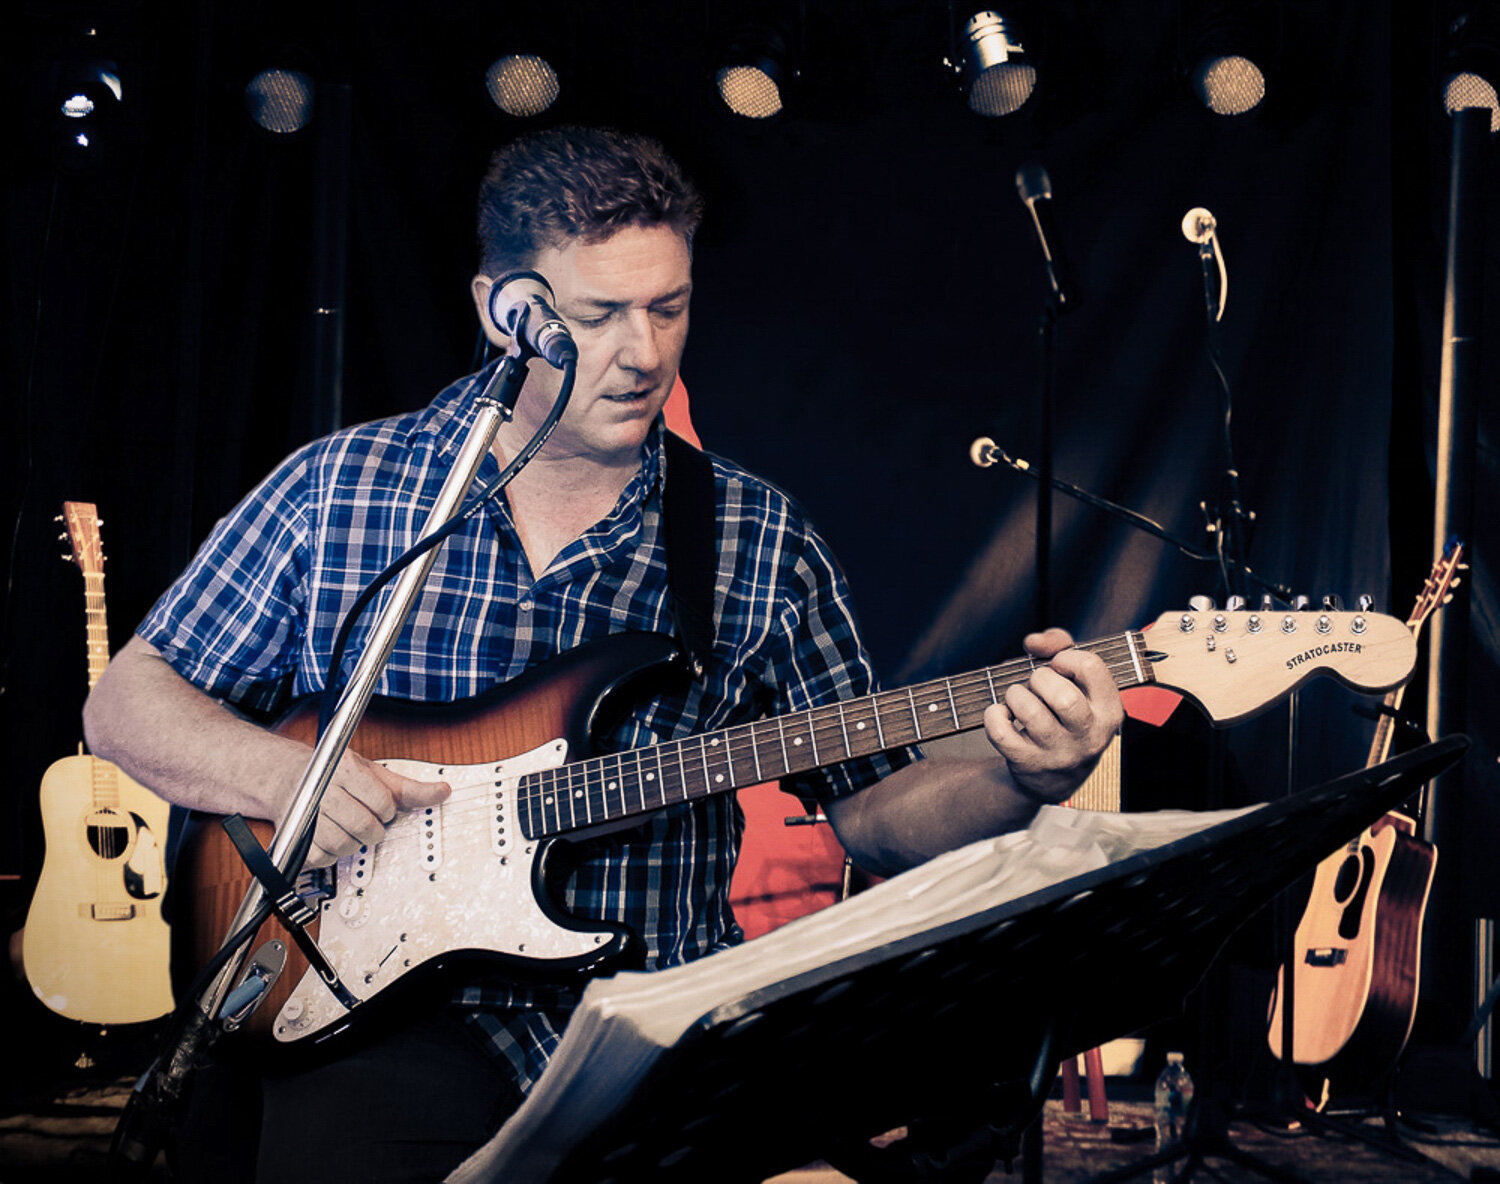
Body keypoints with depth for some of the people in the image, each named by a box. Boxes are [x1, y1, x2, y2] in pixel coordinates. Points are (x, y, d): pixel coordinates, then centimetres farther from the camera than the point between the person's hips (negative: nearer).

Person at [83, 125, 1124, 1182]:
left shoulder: (760, 541, 5)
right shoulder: (333, 491, 3)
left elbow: (875, 808, 7)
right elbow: (127, 703, 8)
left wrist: (1022, 781, -14)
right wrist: (282, 776, -11)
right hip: (392, 1023, -1)